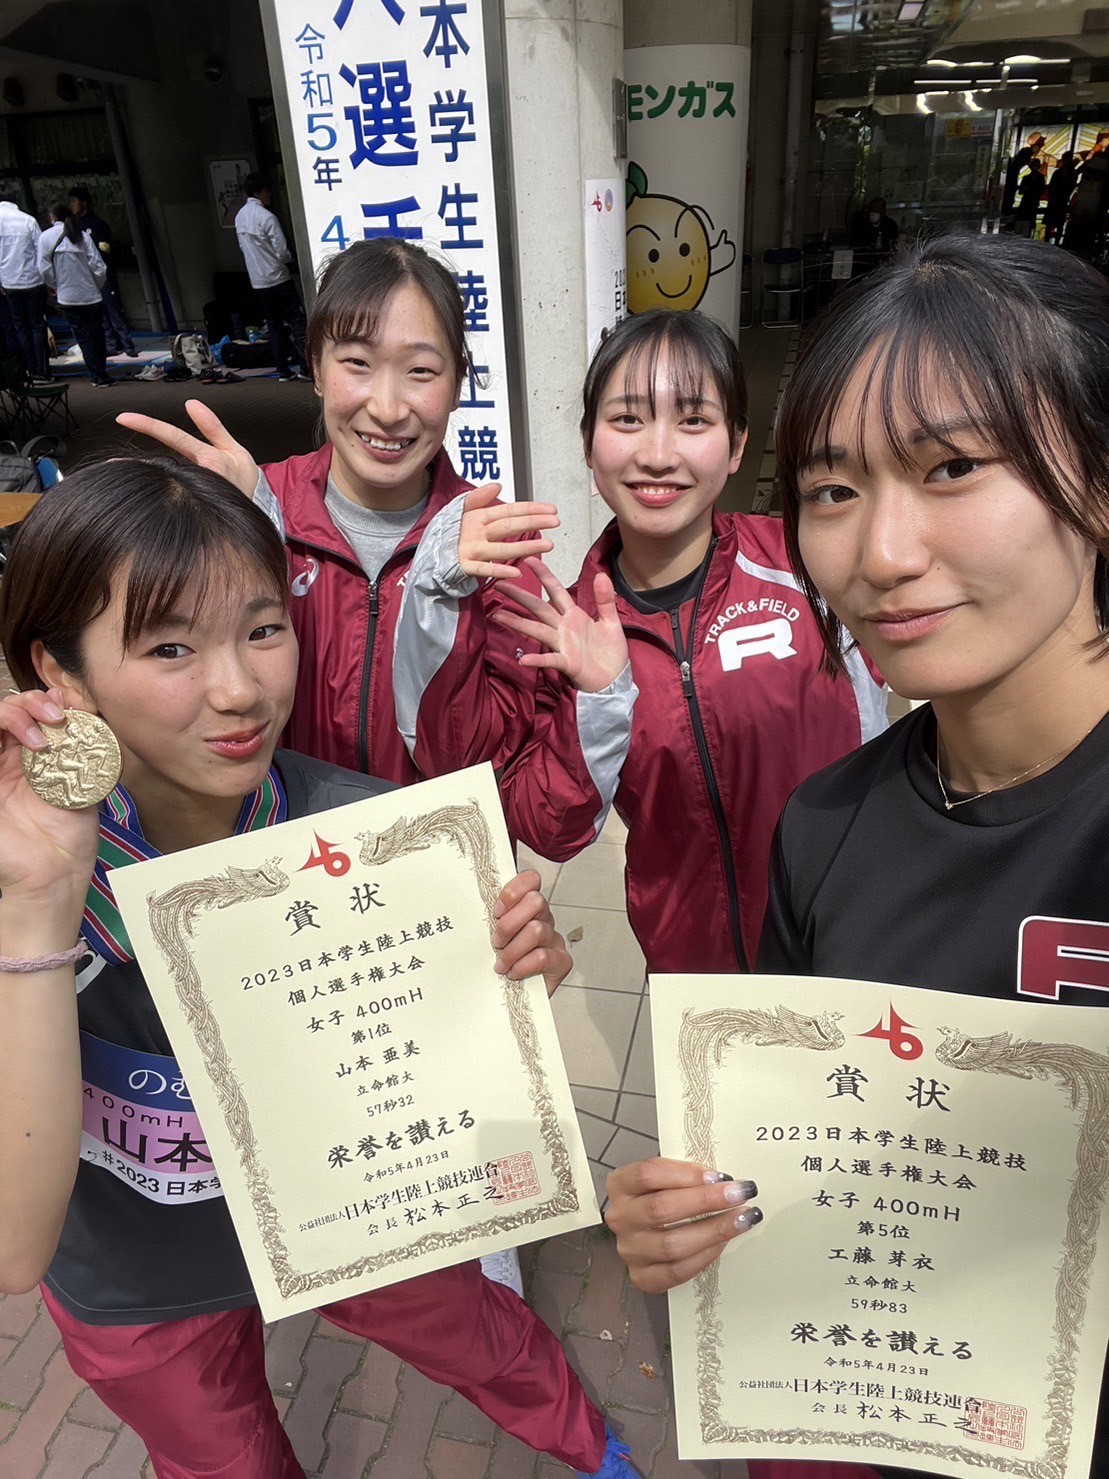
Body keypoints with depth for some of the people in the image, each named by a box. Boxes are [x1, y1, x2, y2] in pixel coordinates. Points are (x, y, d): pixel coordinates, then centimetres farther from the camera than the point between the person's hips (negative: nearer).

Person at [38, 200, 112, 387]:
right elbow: (99, 267, -8)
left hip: (67, 297, 0)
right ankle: (100, 374, 11)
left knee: (83, 337, 8)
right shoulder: (82, 235, -5)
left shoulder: (45, 237, -4)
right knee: (97, 335, 10)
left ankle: (98, 375, 6)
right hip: (91, 295, 0)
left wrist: (55, 286, 12)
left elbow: (45, 268, -5)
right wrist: (97, 286, 9)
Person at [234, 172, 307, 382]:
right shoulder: (266, 217, -15)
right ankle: (306, 367, -9)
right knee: (296, 321, -4)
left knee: (274, 325, 10)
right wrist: (290, 258, 5)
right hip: (277, 278, -7)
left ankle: (283, 371, 8)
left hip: (257, 280, 7)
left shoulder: (240, 216, 9)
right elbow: (282, 251, -16)